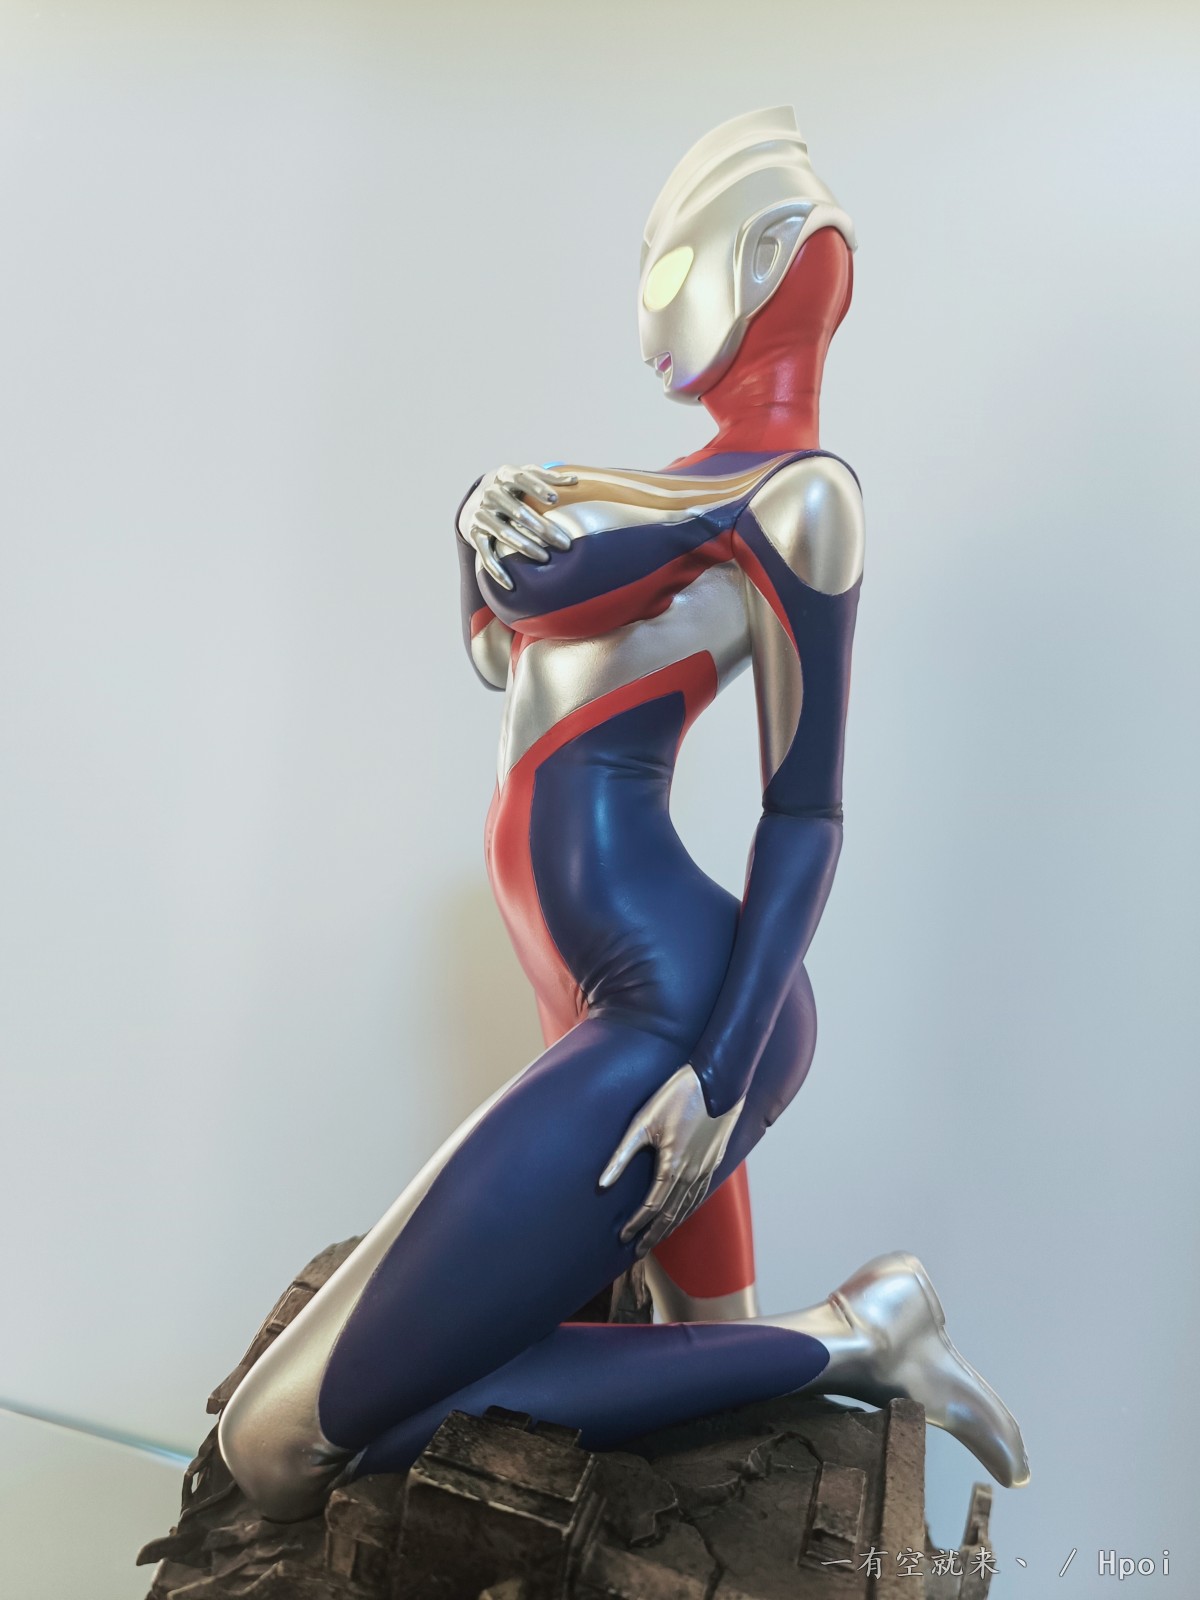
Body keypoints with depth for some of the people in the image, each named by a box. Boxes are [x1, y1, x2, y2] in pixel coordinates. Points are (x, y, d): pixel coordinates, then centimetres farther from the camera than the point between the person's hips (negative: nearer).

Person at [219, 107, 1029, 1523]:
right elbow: (498, 649, 20)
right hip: (640, 1004, 9)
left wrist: (723, 1069, -18)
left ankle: (844, 1337, -7)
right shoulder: (693, 486, 19)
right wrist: (486, 516, 1)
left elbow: (805, 813, -11)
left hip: (673, 1017, -9)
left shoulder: (797, 493, -7)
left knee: (286, 1445, -7)